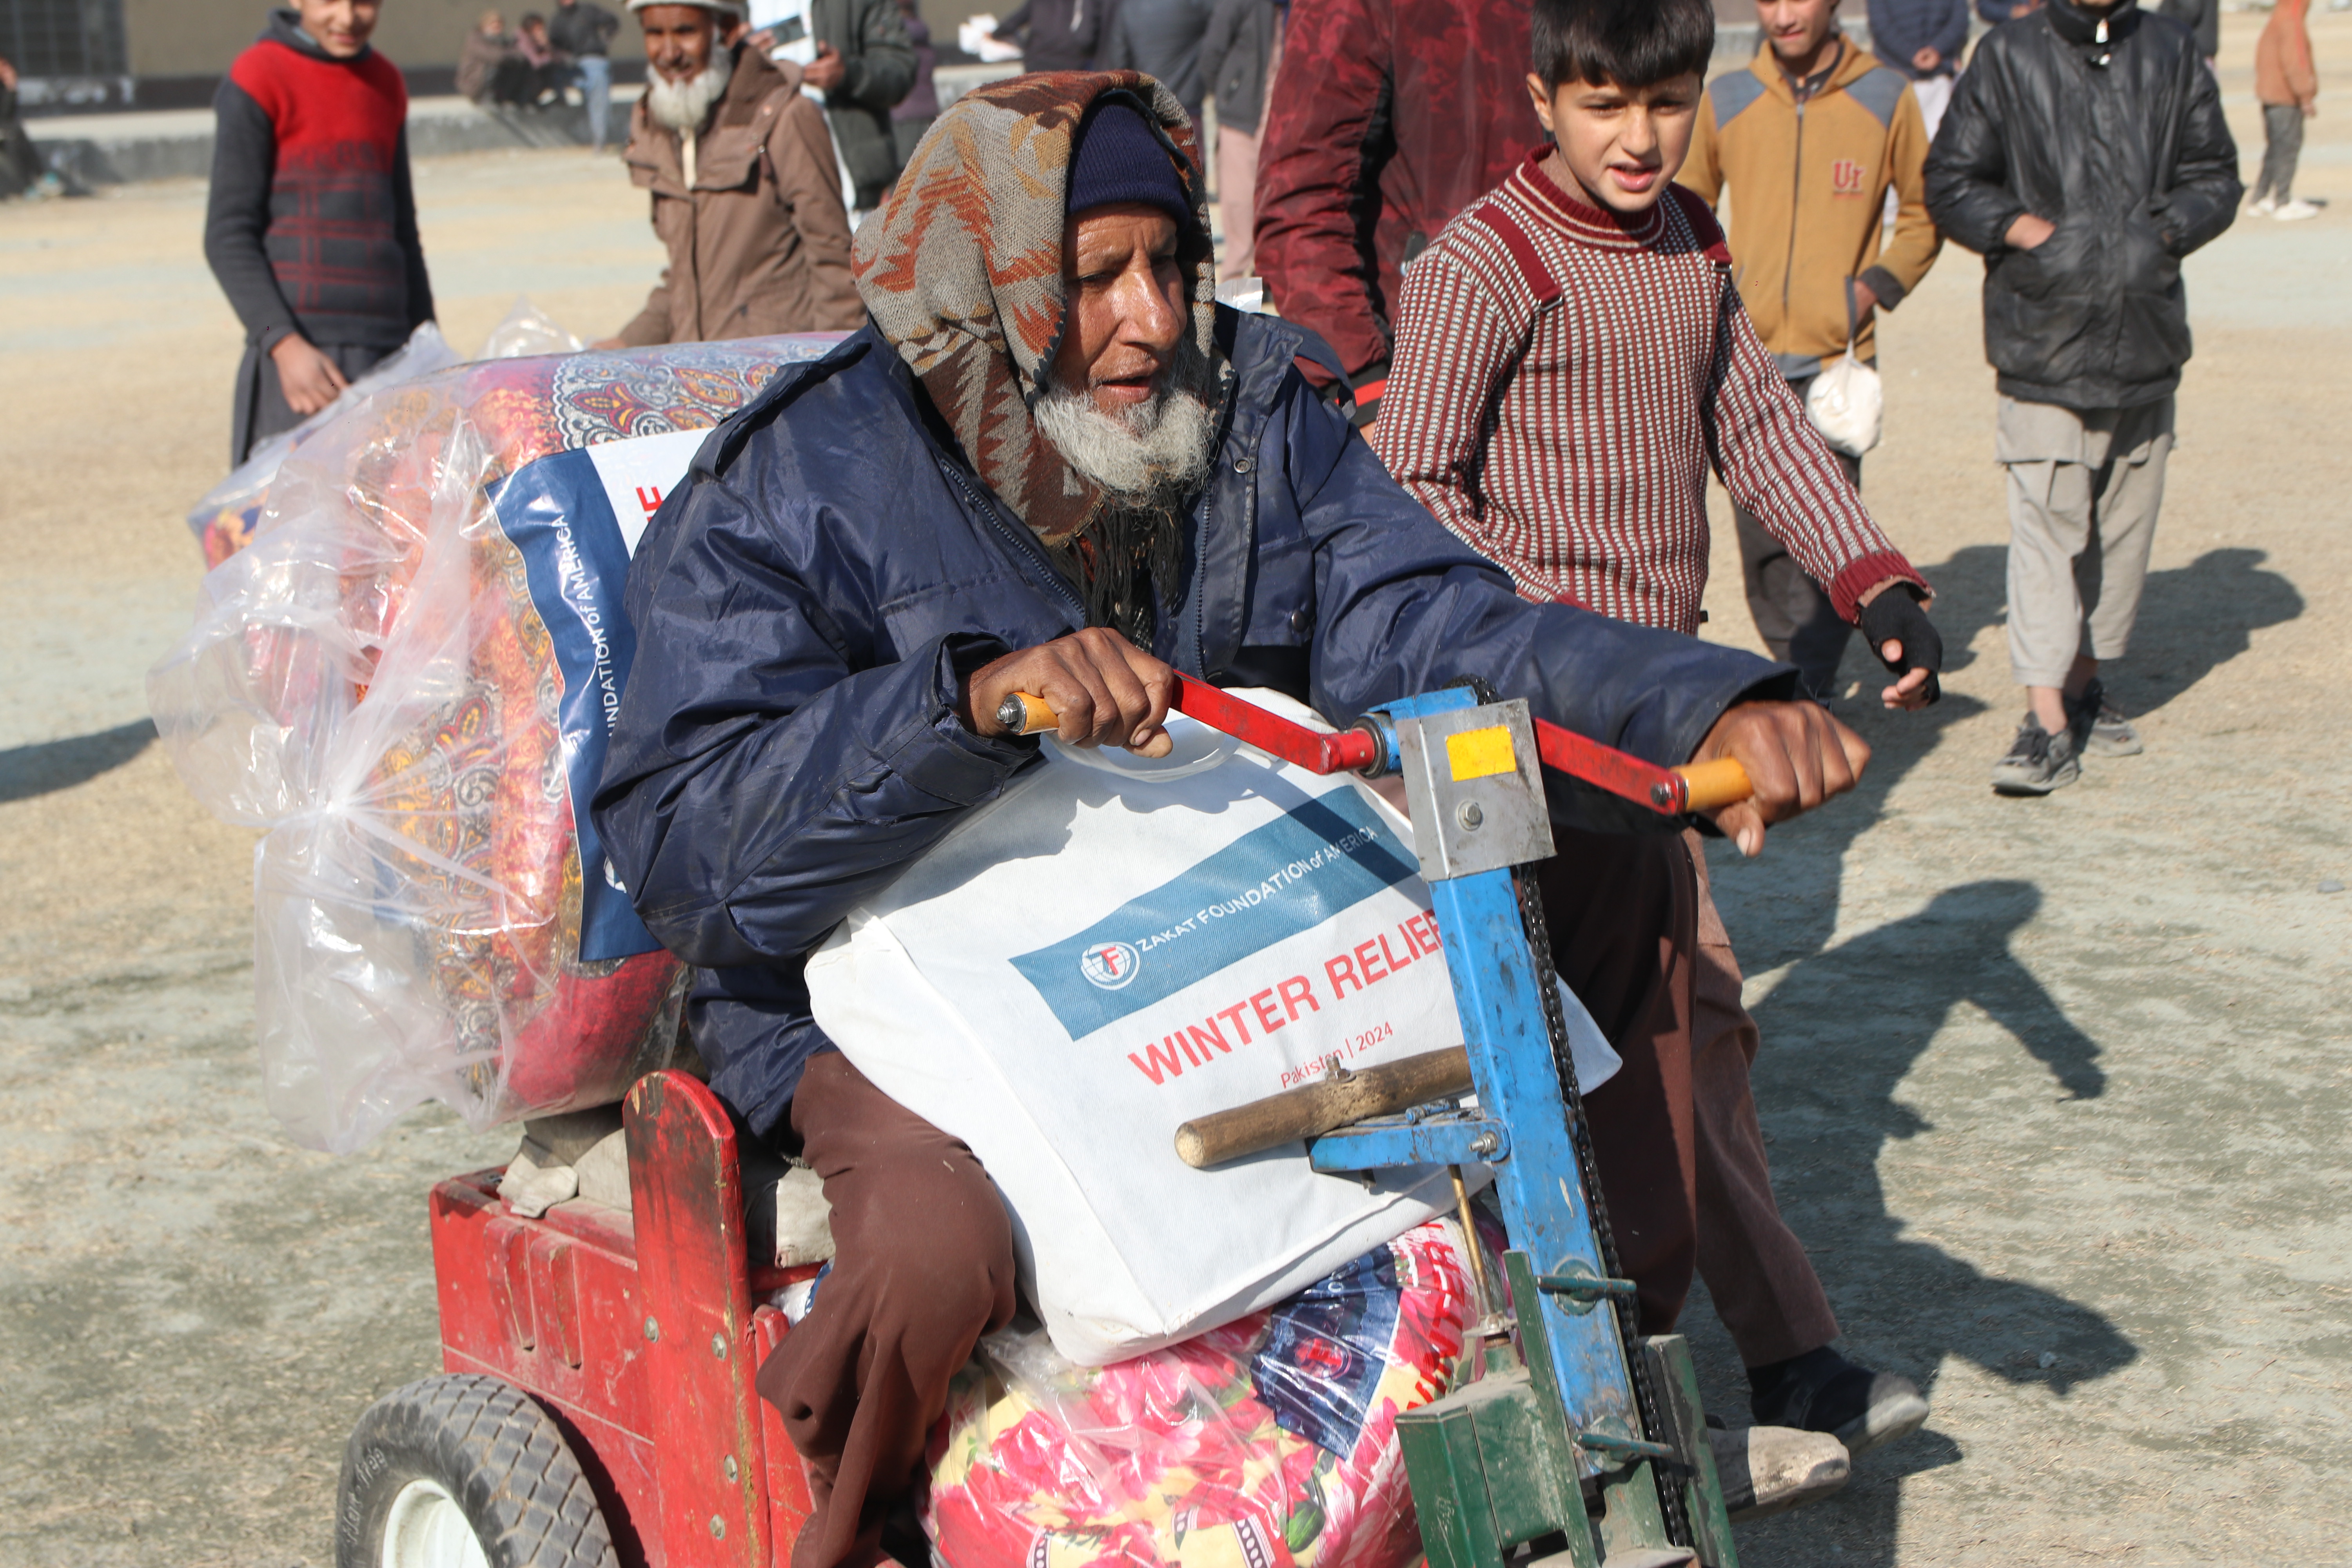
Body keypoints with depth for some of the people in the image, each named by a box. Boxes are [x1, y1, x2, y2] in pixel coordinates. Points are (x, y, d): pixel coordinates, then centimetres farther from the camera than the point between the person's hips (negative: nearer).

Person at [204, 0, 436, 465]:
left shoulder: (387, 84, 17)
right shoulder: (258, 80, -2)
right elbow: (228, 238, -6)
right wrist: (284, 344, -18)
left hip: (388, 354, 6)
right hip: (300, 353, -6)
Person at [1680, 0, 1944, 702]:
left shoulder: (1886, 99, 2)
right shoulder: (1726, 100, 6)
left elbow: (1924, 214, 13)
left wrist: (1878, 285, -1)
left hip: (1838, 355, -2)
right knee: (1761, 532, 5)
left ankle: (1810, 694, -6)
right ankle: (1796, 665, 23)